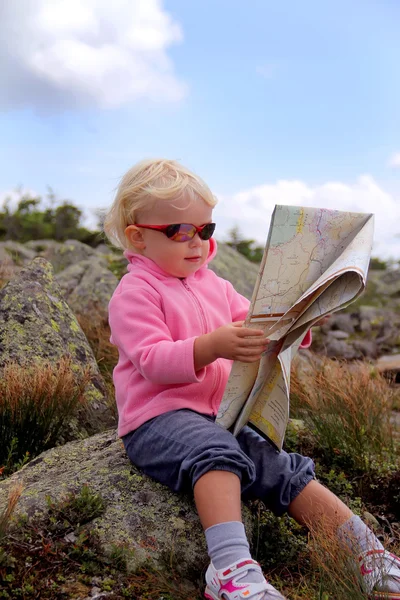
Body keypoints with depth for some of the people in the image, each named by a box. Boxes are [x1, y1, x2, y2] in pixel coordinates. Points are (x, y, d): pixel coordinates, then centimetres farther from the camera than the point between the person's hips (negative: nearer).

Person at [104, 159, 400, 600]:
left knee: (283, 470, -6)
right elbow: (153, 360, -18)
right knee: (217, 450, -36)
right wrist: (213, 346, -34)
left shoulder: (214, 285, 18)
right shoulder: (134, 292, -6)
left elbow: (255, 328, 18)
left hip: (219, 415, 7)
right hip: (158, 418, -6)